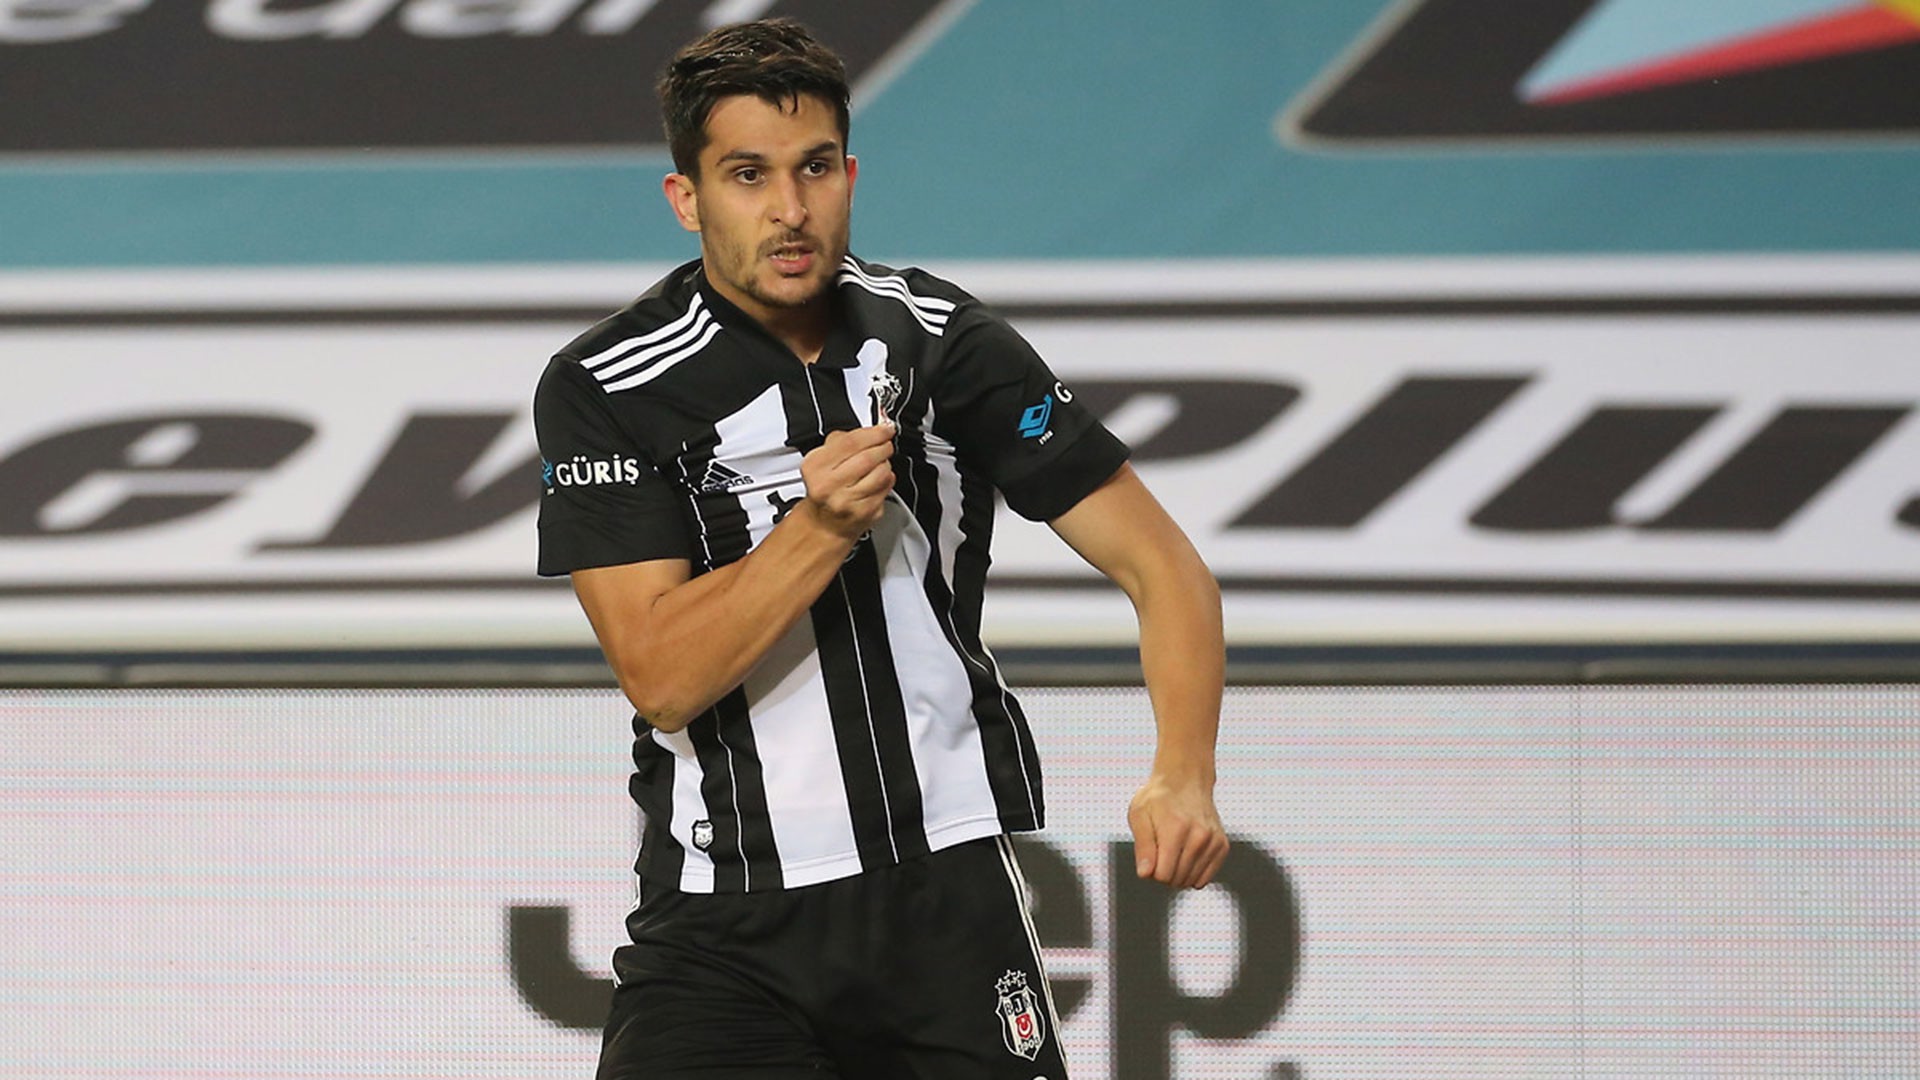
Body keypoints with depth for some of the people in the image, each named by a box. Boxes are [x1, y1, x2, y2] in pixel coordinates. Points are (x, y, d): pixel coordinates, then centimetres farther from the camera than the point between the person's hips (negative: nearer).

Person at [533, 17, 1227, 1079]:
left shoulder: (943, 343, 1)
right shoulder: (603, 388, -5)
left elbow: (1162, 567, -1)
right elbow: (660, 676, -13)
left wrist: (1182, 776, -18)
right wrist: (820, 529, -25)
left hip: (946, 890, 2)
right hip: (721, 928, -2)